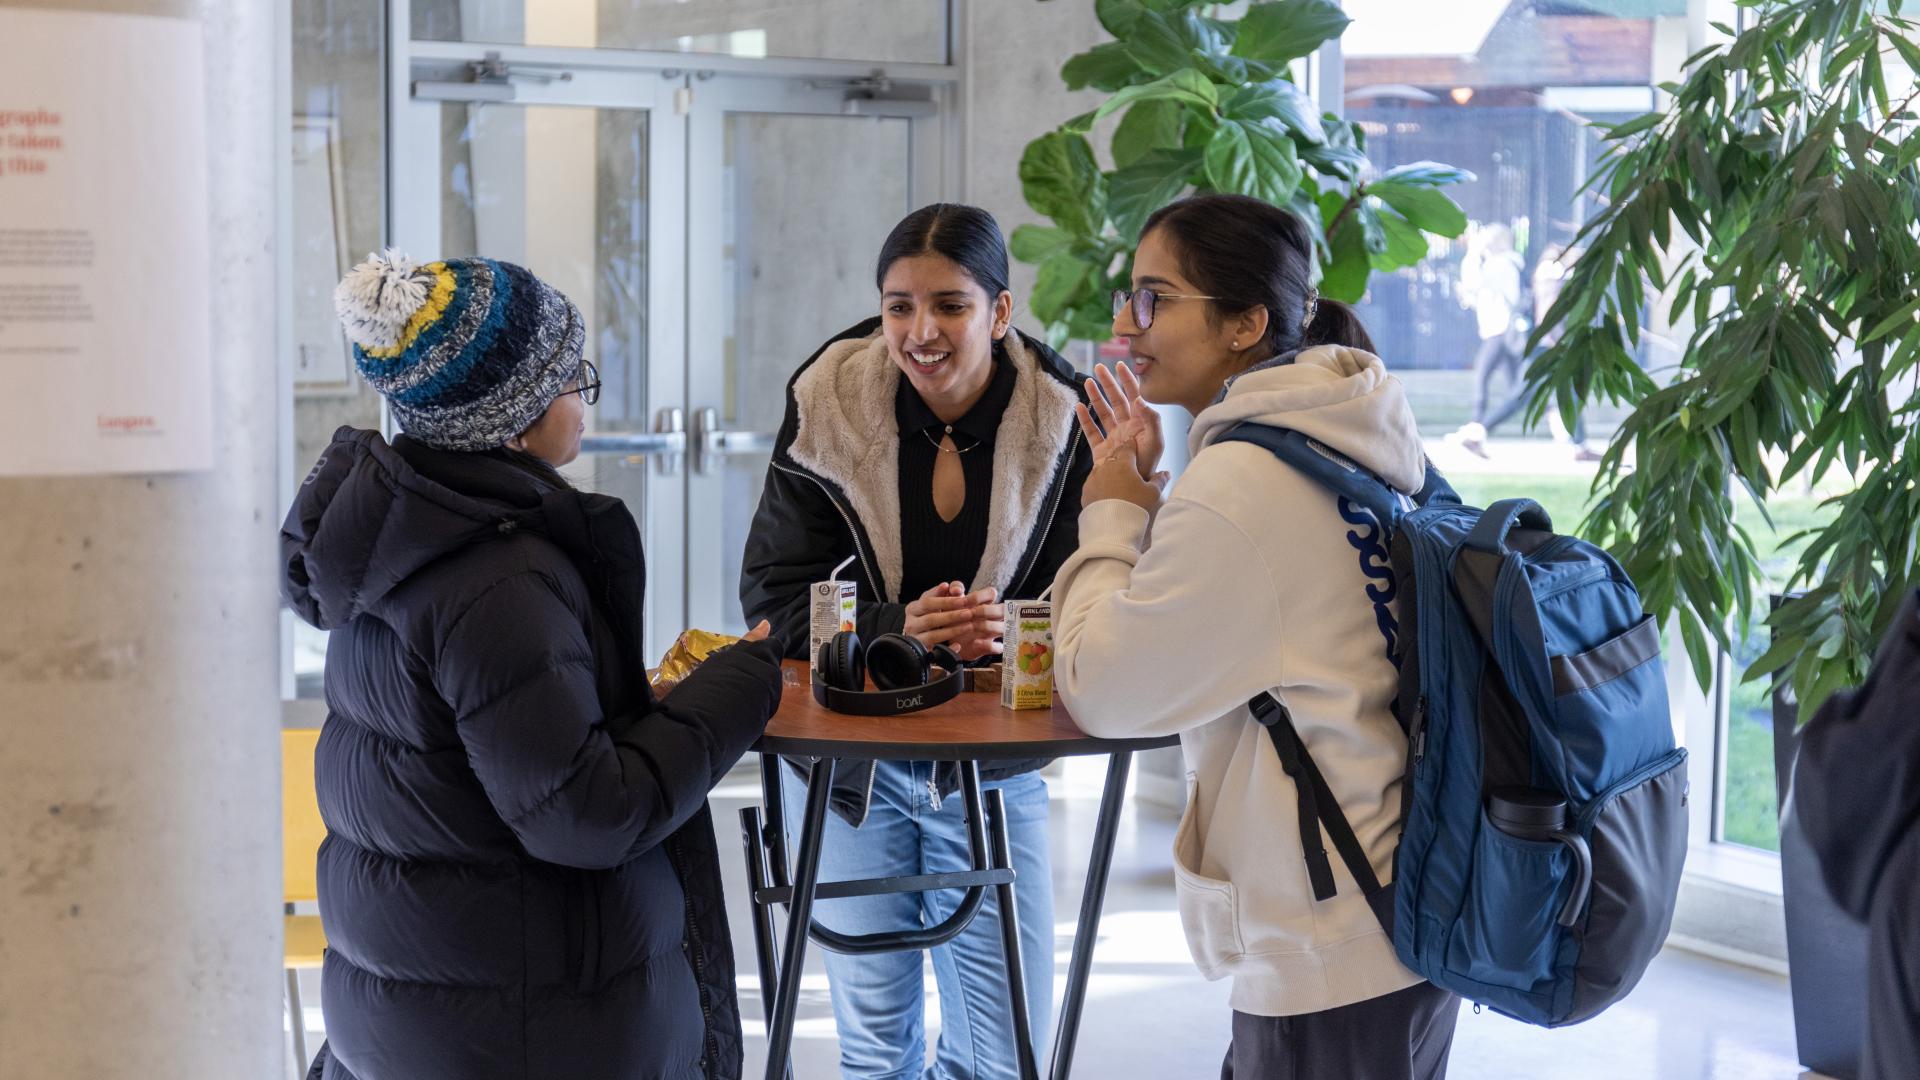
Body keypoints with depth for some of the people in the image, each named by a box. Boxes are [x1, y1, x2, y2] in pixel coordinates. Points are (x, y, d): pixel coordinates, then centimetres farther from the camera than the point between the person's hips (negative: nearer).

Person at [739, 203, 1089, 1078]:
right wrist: (896, 628, -29)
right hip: (848, 758, 0)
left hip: (993, 767, 0)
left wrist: (1012, 629, -30)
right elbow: (773, 595, -12)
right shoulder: (829, 406, -12)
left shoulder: (1060, 418, -10)